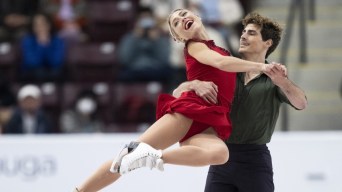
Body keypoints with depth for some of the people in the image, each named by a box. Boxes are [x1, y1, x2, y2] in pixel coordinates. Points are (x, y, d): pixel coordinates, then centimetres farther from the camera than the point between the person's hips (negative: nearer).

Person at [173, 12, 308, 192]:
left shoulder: (273, 79, 1)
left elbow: (301, 103, -17)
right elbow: (178, 93, 5)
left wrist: (282, 82, -39)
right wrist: (195, 84, -19)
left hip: (254, 159, -3)